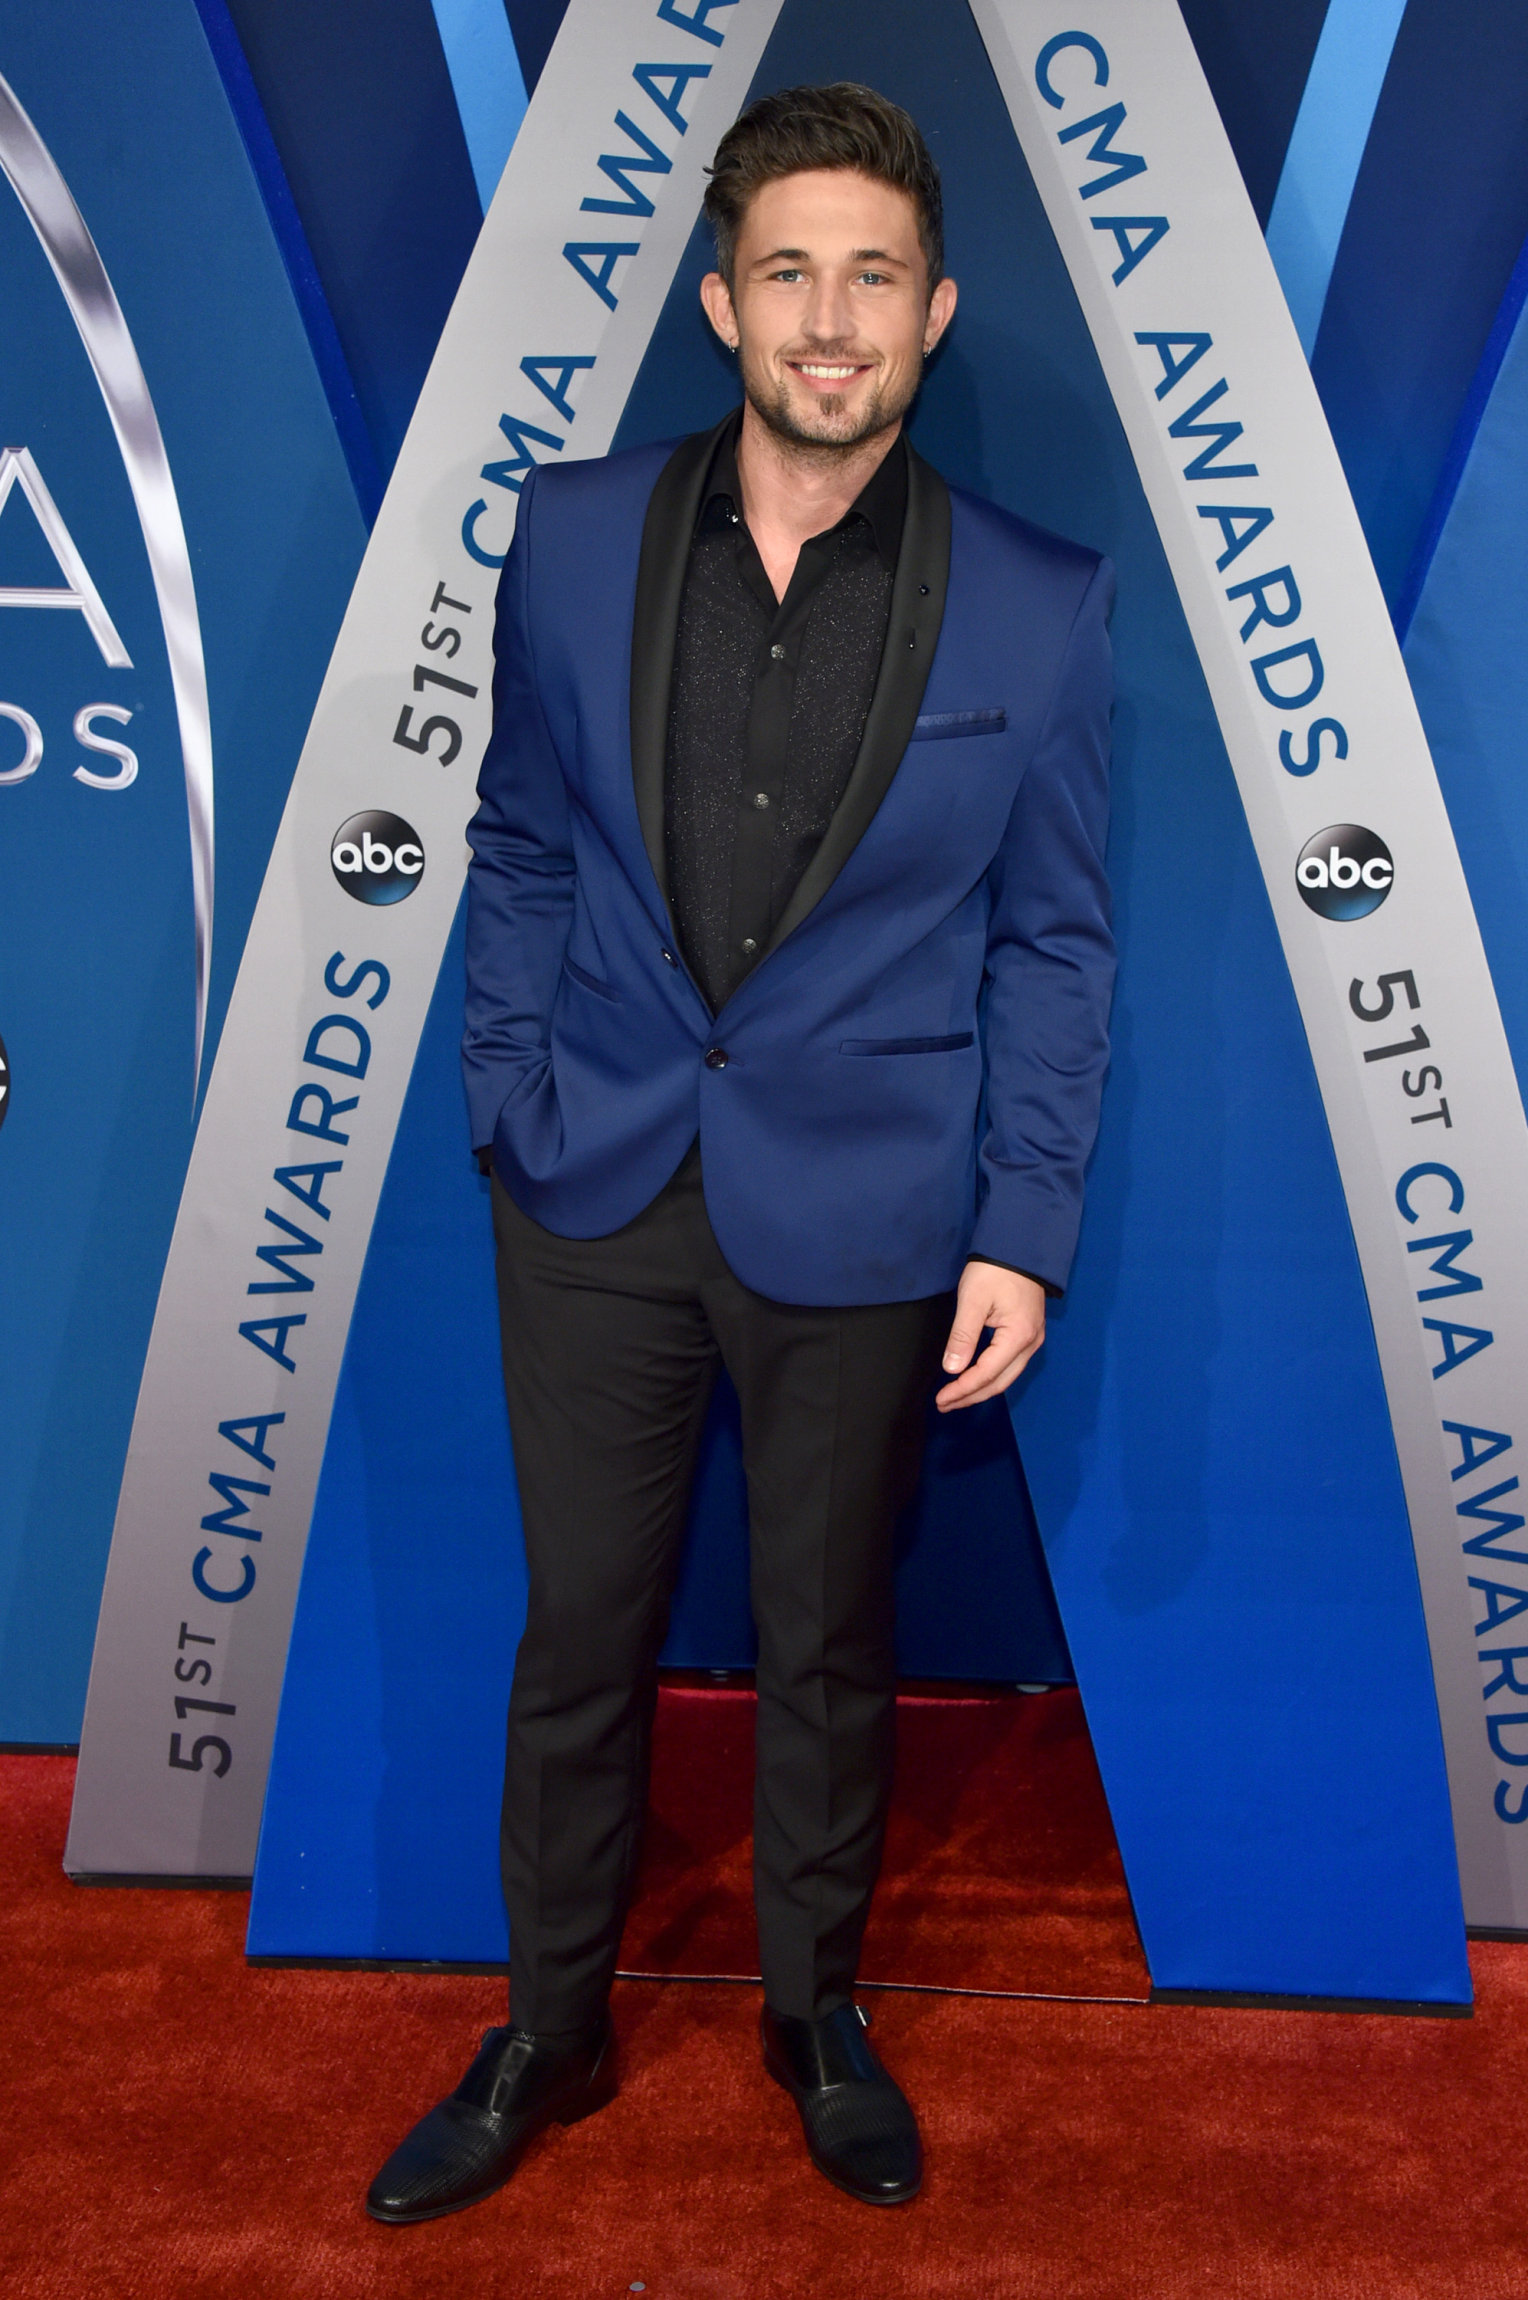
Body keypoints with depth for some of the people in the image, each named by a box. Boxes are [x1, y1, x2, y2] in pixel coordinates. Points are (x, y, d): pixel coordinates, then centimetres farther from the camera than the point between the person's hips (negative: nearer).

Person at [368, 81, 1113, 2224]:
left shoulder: (1034, 605, -5)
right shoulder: (574, 536, 0)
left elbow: (1051, 943, -1)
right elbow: (522, 848, 8)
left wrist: (1025, 1234, -6)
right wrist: (513, 1096, -1)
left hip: (860, 1226, -1)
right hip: (598, 1200, 2)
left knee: (829, 1648, 15)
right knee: (581, 1636, 13)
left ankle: (819, 2014, 41)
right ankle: (550, 2030, 36)